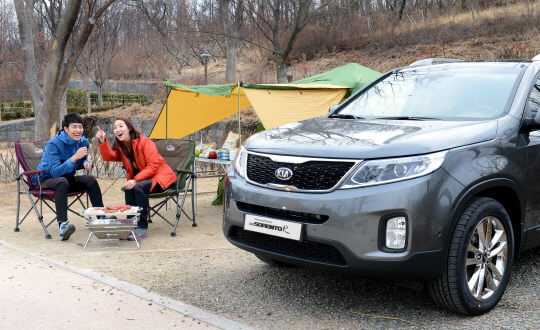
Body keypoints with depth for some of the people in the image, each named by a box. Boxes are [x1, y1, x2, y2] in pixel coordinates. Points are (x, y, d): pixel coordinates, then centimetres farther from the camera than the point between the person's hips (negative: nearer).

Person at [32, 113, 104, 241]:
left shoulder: (83, 142, -2)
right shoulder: (54, 144, -21)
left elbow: (83, 159, 19)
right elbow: (55, 172, -30)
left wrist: (85, 163, -7)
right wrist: (75, 157, -38)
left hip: (67, 178, 6)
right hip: (46, 179, -6)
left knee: (90, 179, -20)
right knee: (62, 182, -39)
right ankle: (62, 225, -53)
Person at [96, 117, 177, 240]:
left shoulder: (145, 142, -13)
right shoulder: (120, 147, 7)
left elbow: (153, 166, -20)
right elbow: (108, 156, -12)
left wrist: (136, 180, -30)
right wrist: (102, 141, -27)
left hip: (160, 176, -5)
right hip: (138, 180, 6)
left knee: (138, 187, -33)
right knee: (129, 189, -27)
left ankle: (142, 228, -30)